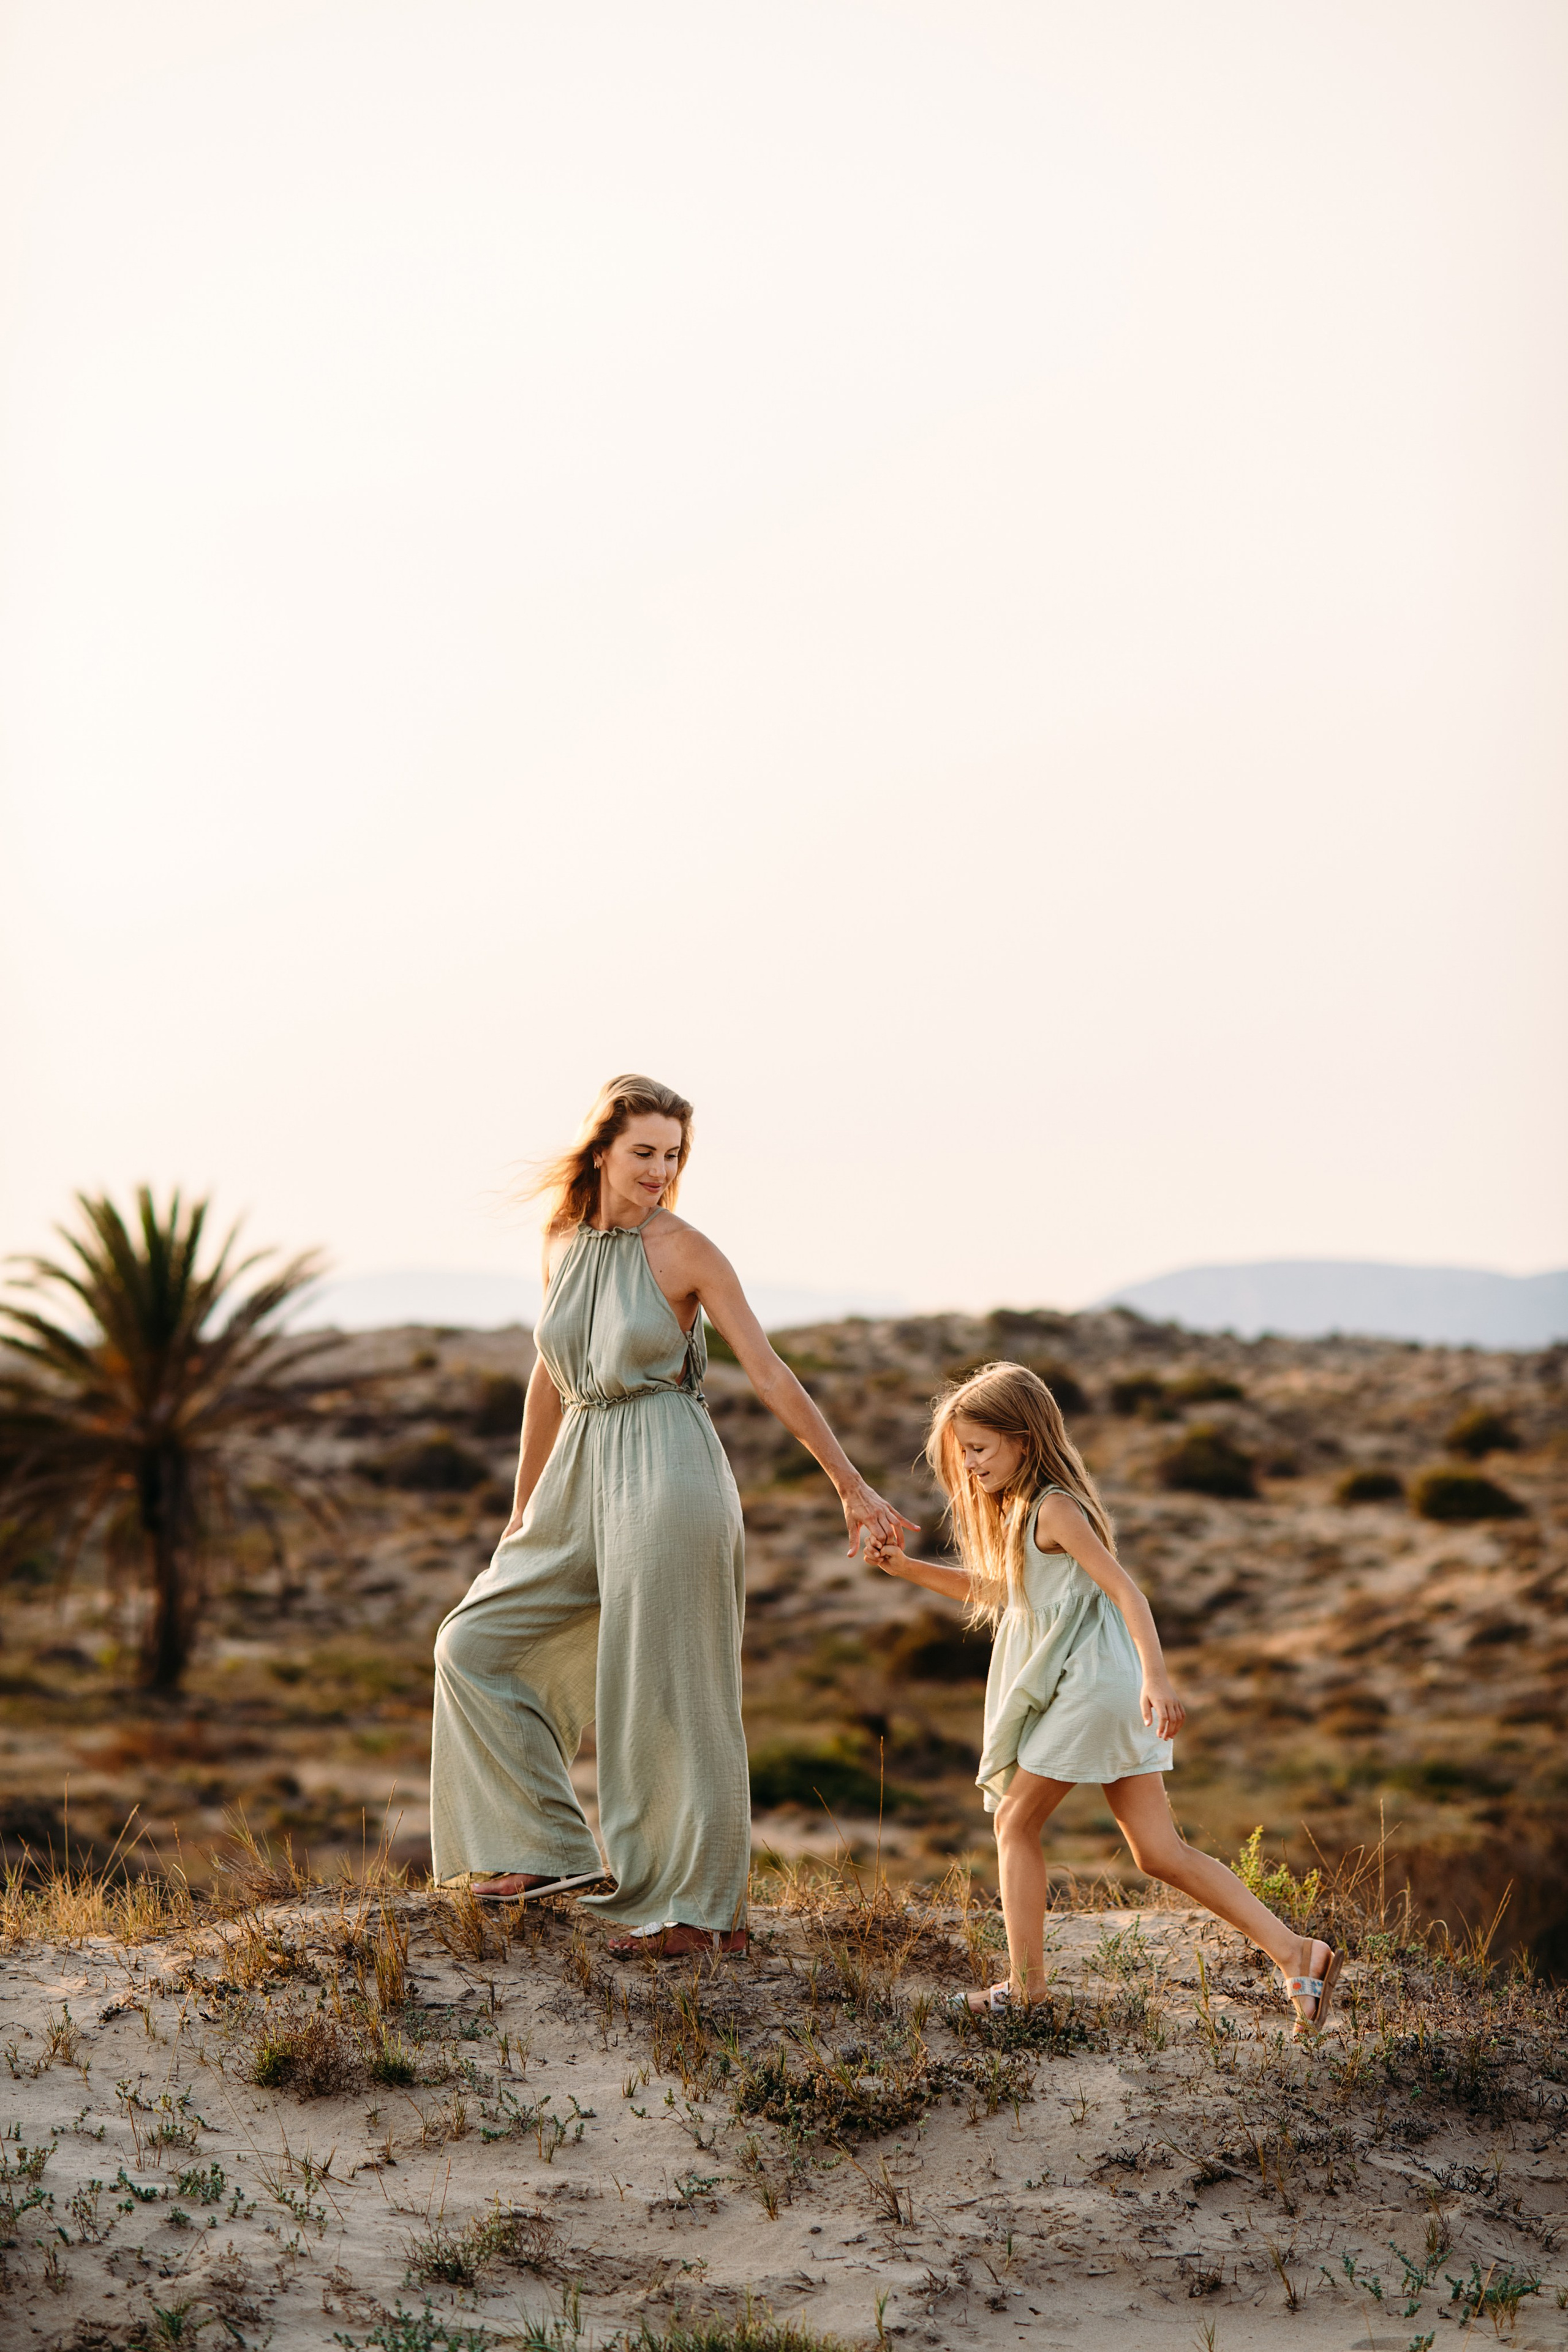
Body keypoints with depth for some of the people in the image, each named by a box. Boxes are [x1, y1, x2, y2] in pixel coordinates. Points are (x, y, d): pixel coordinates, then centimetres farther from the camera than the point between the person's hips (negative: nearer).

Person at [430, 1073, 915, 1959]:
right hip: (581, 1479, 7)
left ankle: (706, 1908, 5)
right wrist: (522, 1510, 24)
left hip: (667, 1475, -7)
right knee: (477, 1644, 7)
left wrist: (853, 1486, -12)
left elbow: (769, 1372, -8)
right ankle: (547, 1853, 13)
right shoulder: (564, 1243, 10)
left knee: (667, 1695, -4)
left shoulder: (685, 1250, -7)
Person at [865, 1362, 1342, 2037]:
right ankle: (1295, 1952, -1)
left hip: (1090, 1685, -9)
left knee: (1016, 1819, 3)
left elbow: (1124, 1589, -21)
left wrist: (1155, 1677, -33)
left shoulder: (1053, 1509, -12)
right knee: (1160, 1852, 5)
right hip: (1088, 1692, 9)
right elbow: (984, 1588, 33)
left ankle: (1026, 1982, 7)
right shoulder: (1014, 1512, 19)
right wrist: (904, 1566, 22)